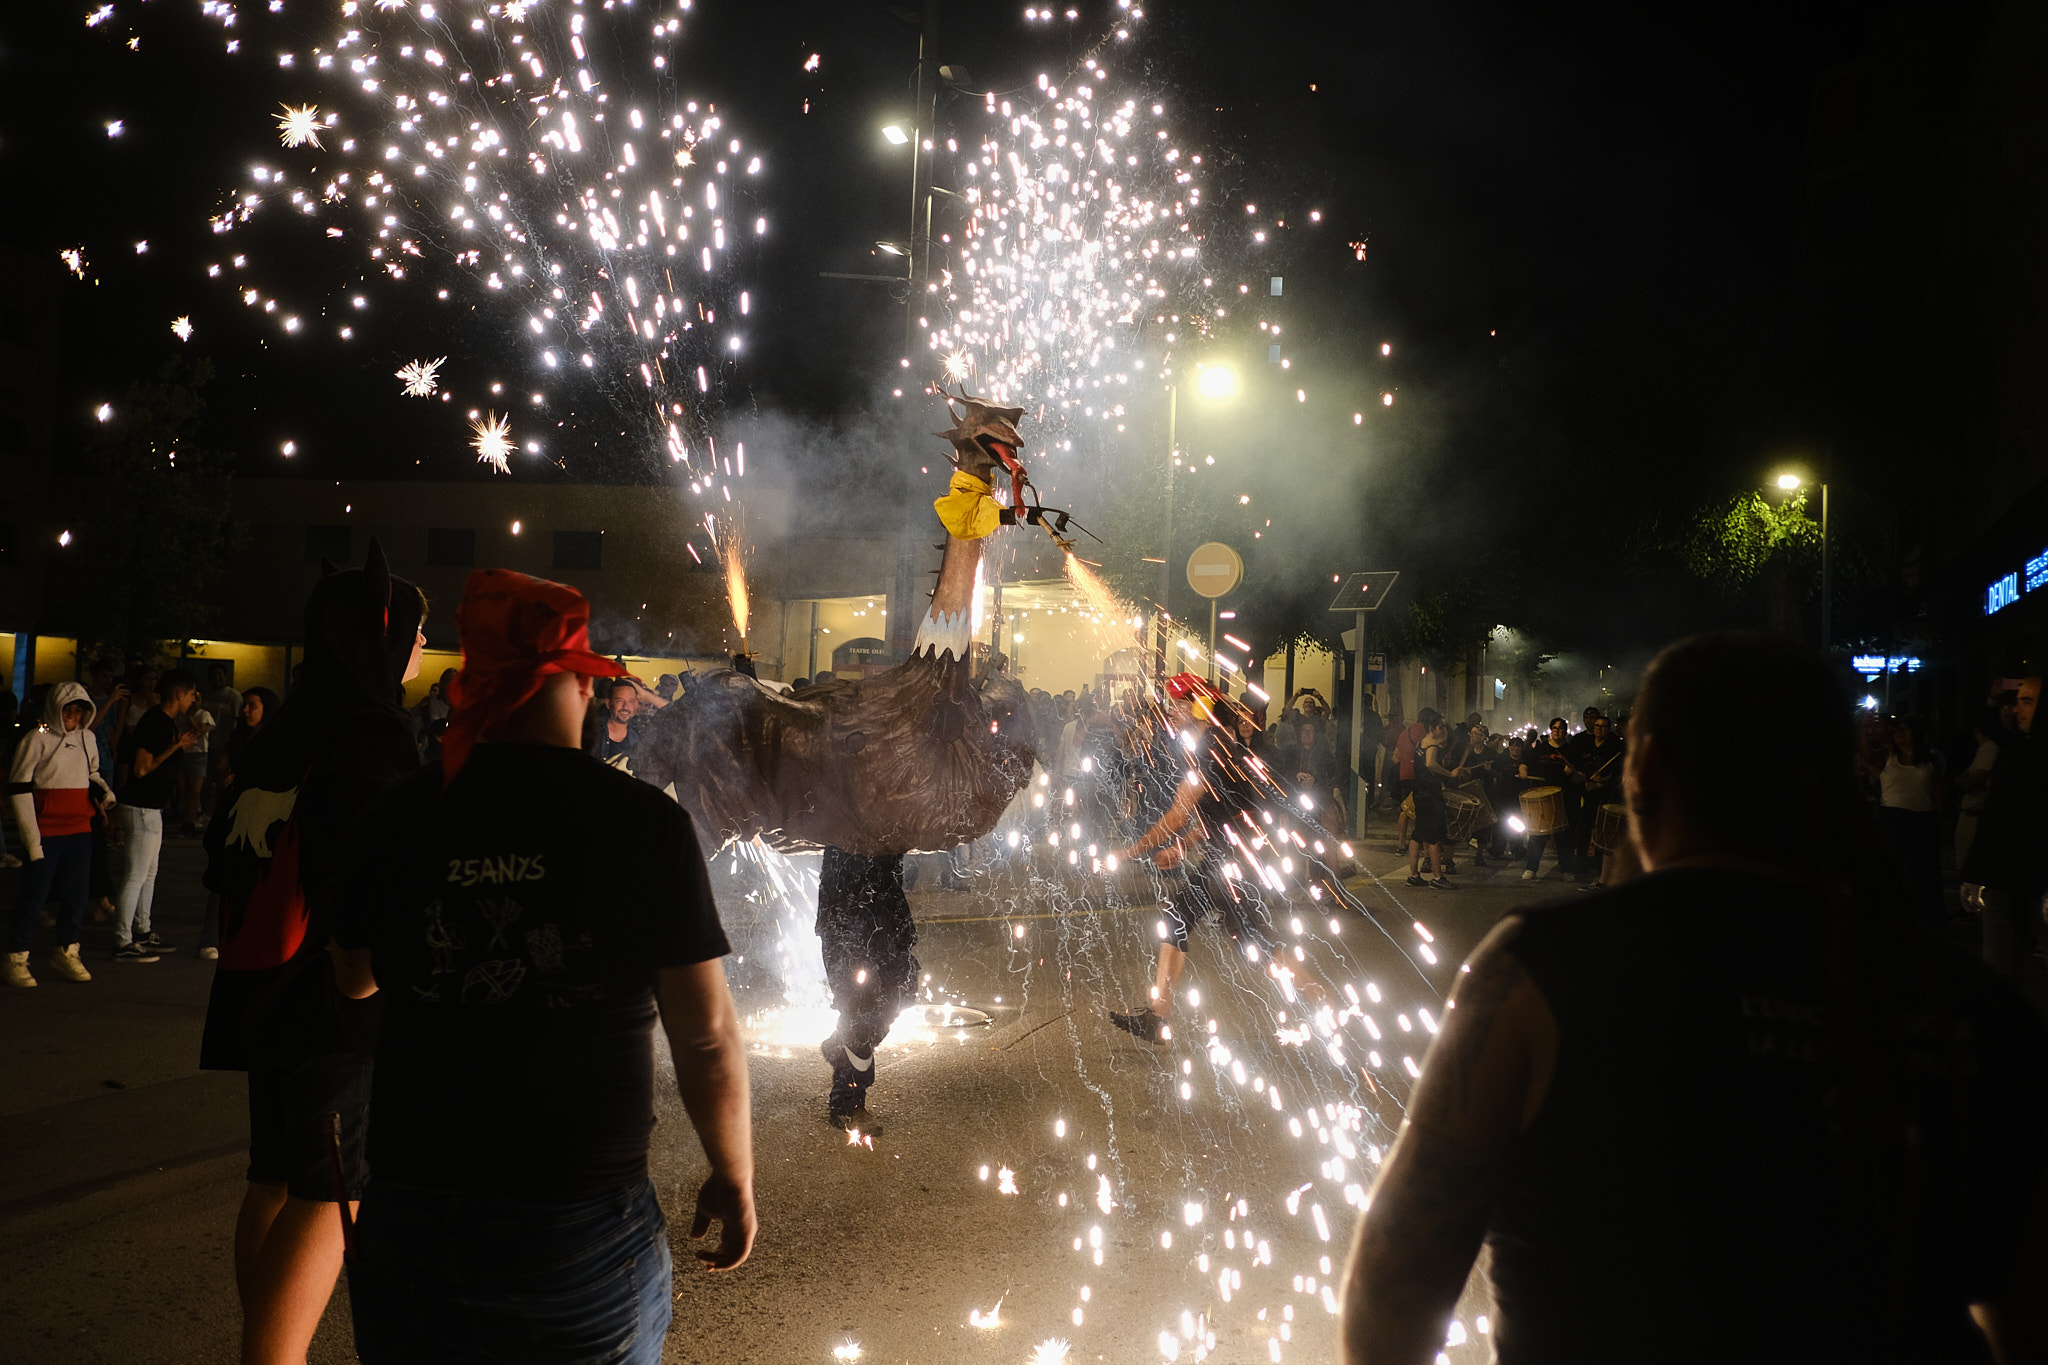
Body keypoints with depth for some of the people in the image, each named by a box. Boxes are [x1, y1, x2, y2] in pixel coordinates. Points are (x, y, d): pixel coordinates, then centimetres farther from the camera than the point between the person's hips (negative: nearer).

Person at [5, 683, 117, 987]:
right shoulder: (36, 739, -6)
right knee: (35, 895, -3)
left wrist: (104, 790, 5)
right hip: (45, 832, -5)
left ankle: (65, 953, 22)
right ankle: (17, 960, 8)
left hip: (80, 830, 5)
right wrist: (31, 836, -12)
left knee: (77, 895, 8)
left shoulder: (87, 739, 11)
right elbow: (19, 788, -7)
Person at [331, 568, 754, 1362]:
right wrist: (735, 1179, 3)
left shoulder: (399, 815, -4)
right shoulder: (645, 823, -12)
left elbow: (354, 977, 14)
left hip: (412, 1212, 2)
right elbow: (706, 1035, -10)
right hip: (585, 1229, -2)